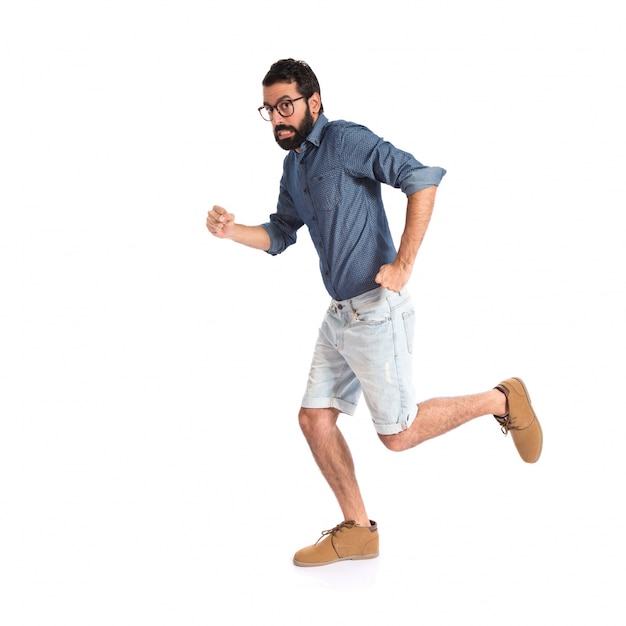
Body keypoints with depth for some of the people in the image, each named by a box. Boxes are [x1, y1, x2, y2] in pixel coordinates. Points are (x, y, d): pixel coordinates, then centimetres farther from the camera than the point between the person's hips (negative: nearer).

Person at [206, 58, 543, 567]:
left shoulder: (345, 141, -14)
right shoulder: (294, 165, 14)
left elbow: (422, 178, -21)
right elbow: (280, 233, 20)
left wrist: (403, 265, -23)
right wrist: (232, 231, 0)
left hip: (376, 311, -9)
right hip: (340, 314, 9)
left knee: (398, 433, -1)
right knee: (315, 418, 8)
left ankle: (500, 401, 19)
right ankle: (358, 531, 21)